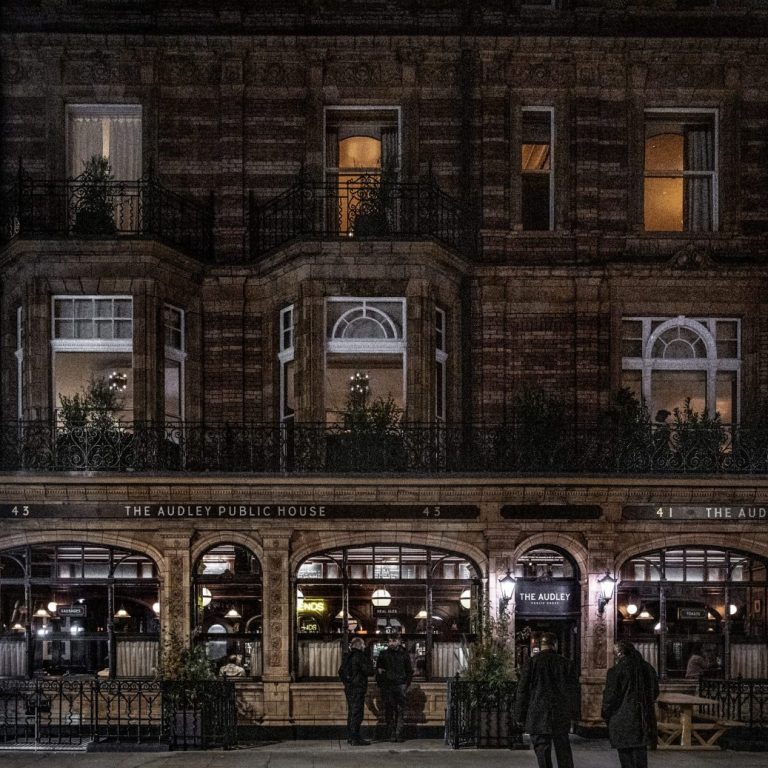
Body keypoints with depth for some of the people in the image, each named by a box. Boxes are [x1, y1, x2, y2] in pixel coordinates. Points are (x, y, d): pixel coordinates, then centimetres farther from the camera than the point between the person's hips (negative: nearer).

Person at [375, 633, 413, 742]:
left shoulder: (404, 654, 8)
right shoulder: (383, 654, 7)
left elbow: (409, 671, 13)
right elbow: (378, 669, 12)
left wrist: (406, 684, 3)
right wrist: (380, 683, 3)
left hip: (400, 685, -1)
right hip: (387, 686, 1)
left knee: (400, 710, -6)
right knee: (389, 710, -1)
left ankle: (399, 734, -7)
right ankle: (391, 734, 3)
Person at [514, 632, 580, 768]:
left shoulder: (531, 663, -4)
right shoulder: (566, 663, 3)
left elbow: (522, 691, -3)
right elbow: (574, 691, 8)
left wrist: (520, 716, 4)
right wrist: (573, 713, 18)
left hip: (538, 718, -2)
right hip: (561, 716, 3)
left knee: (542, 752, -1)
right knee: (563, 752, 12)